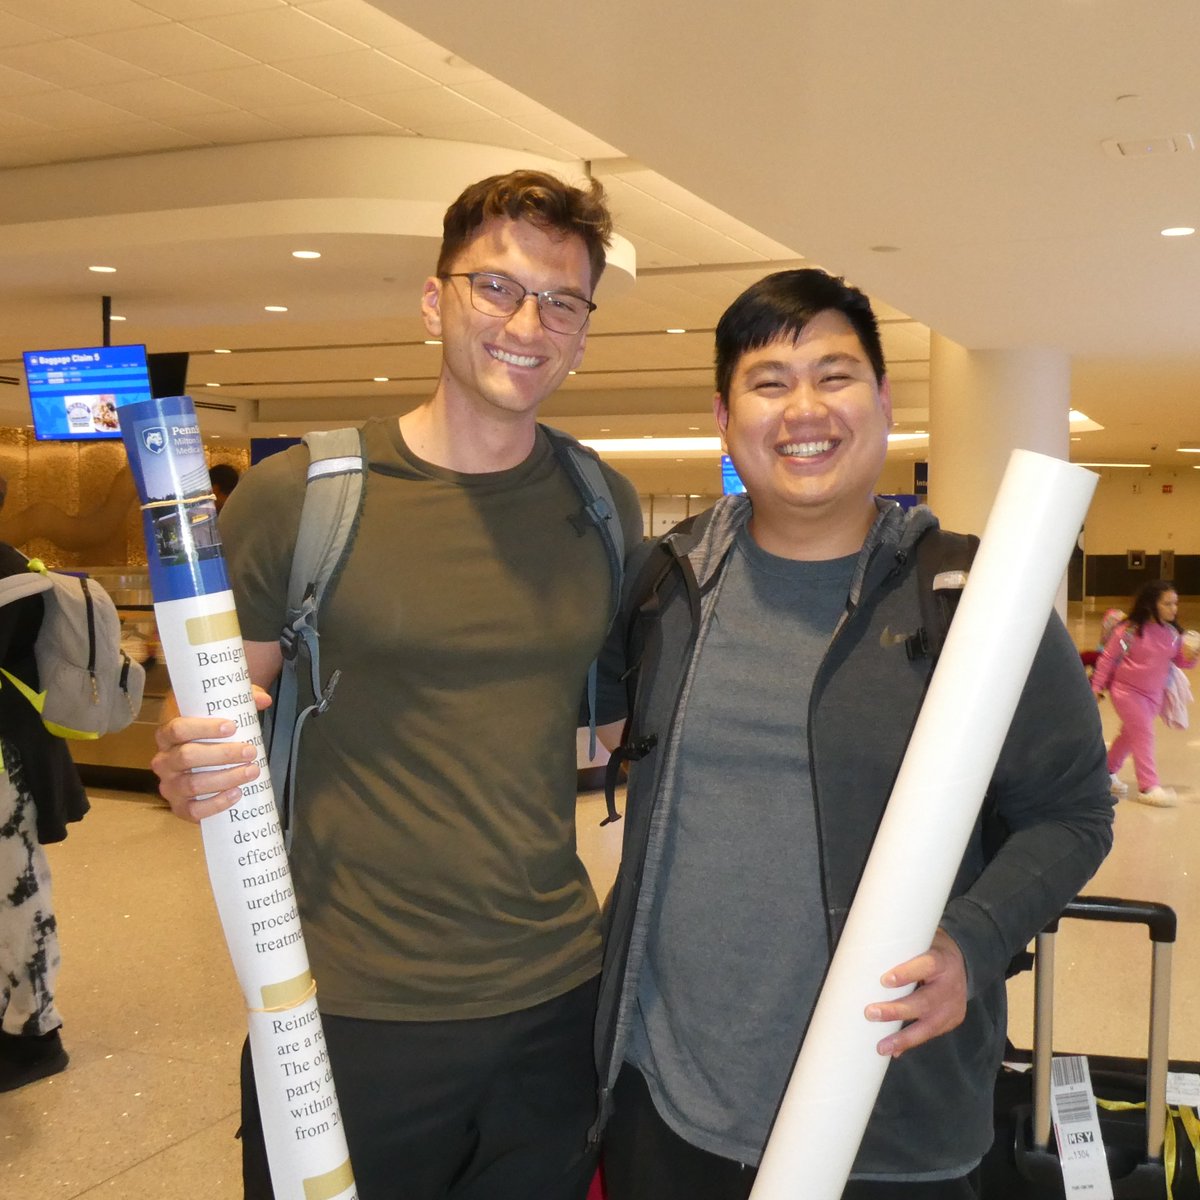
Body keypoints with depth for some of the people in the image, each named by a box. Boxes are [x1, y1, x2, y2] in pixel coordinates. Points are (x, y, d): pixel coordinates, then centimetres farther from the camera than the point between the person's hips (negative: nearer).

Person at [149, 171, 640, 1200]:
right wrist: (192, 771, -21)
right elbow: (219, 715, 0)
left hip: (554, 998, 4)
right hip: (347, 1010, -3)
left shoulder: (605, 504, 3)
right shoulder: (296, 494, -9)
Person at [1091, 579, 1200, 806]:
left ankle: (1109, 772, 37)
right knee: (1143, 734, -12)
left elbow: (1180, 661, 5)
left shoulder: (1173, 633, -3)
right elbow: (1108, 658, -12)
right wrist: (1096, 687, -10)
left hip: (1154, 694, 6)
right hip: (1127, 690, -6)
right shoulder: (1130, 631, -20)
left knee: (1131, 734, 18)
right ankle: (1148, 787, -9)